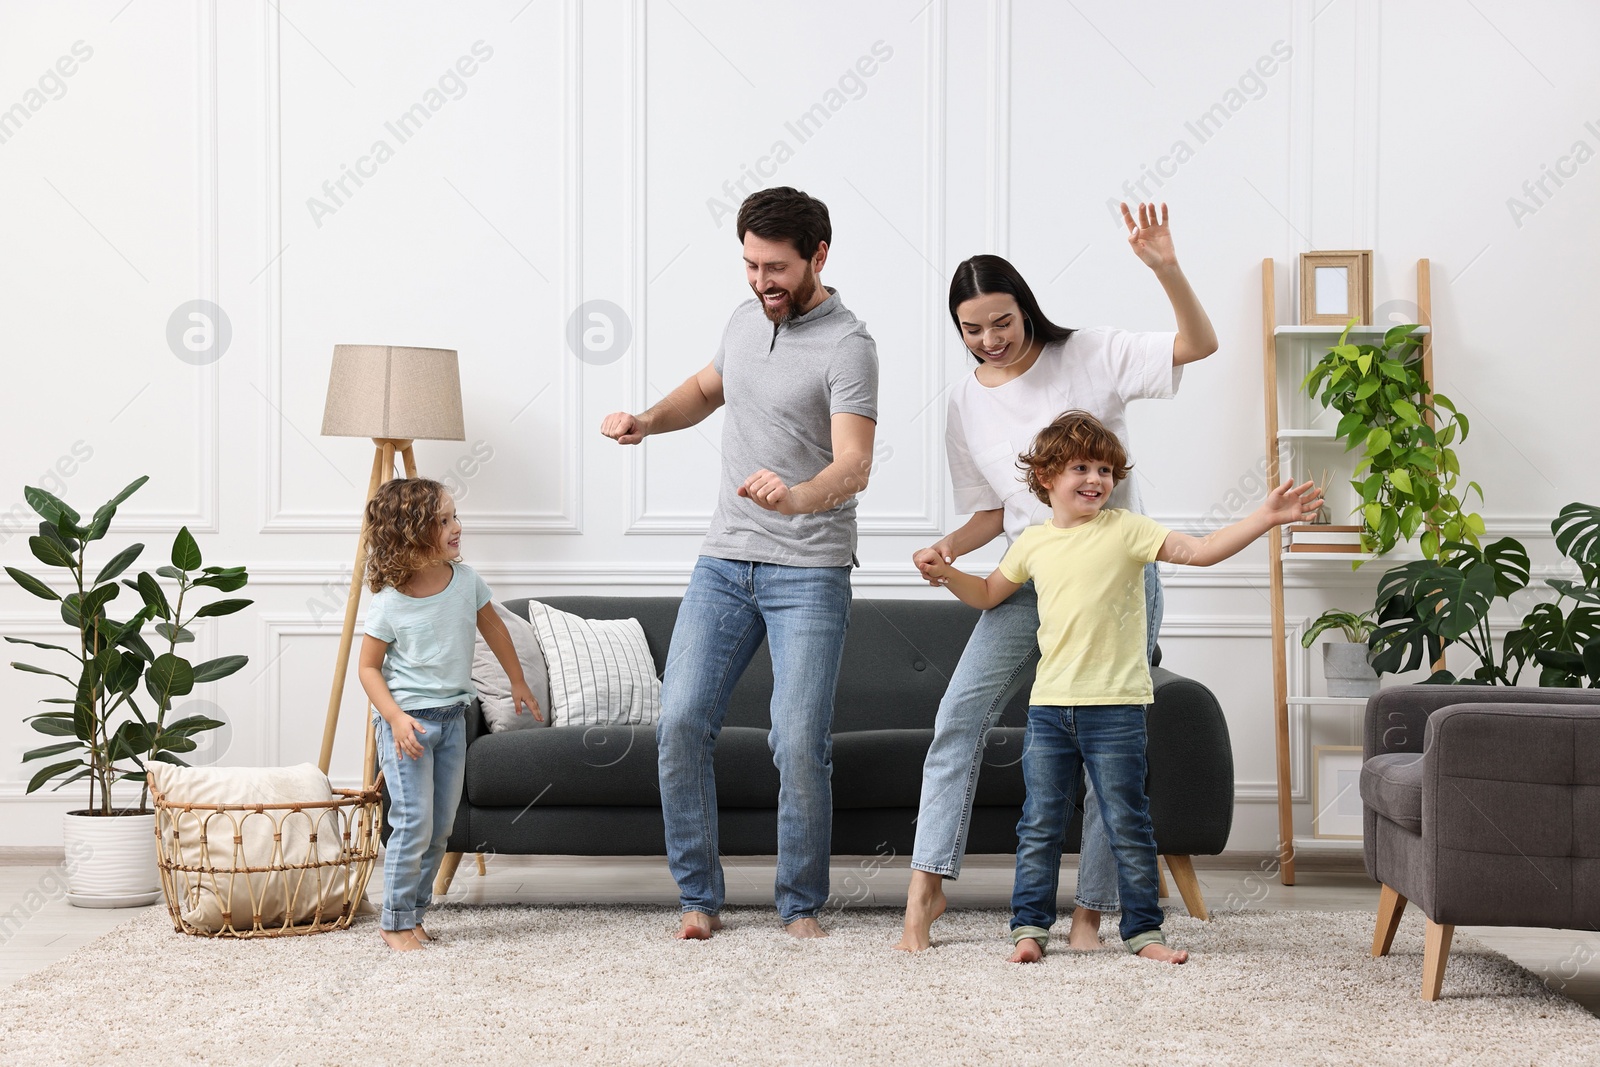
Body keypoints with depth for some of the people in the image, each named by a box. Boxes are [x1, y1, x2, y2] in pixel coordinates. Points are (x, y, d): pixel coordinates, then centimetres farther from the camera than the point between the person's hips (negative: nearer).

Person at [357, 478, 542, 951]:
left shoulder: (465, 580, -2)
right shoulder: (390, 604, -16)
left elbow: (492, 627, 16)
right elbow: (369, 667, -9)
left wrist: (518, 682, 24)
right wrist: (396, 718, -21)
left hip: (452, 716, 6)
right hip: (408, 721, -6)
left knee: (441, 825, 9)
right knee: (414, 821, -10)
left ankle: (414, 912, 20)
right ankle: (394, 921, 2)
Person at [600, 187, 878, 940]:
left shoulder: (847, 346, -12)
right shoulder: (746, 320, 10)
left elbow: (853, 466, -23)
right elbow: (707, 388, 31)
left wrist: (796, 497, -44)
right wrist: (646, 421, 12)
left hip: (808, 572, -6)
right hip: (724, 562, 6)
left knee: (800, 743, -11)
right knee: (681, 722, -4)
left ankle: (801, 905, 6)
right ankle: (698, 897, 7)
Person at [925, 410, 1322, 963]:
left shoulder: (1126, 530, -2)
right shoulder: (1033, 543, 9)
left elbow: (1199, 550, -11)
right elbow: (988, 595, 25)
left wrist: (1265, 517, -21)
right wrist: (948, 575, 7)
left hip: (1115, 708, -3)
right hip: (1049, 705, 3)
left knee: (1127, 826, 2)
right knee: (1039, 825, 7)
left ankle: (1143, 929, 12)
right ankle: (1030, 926, 15)